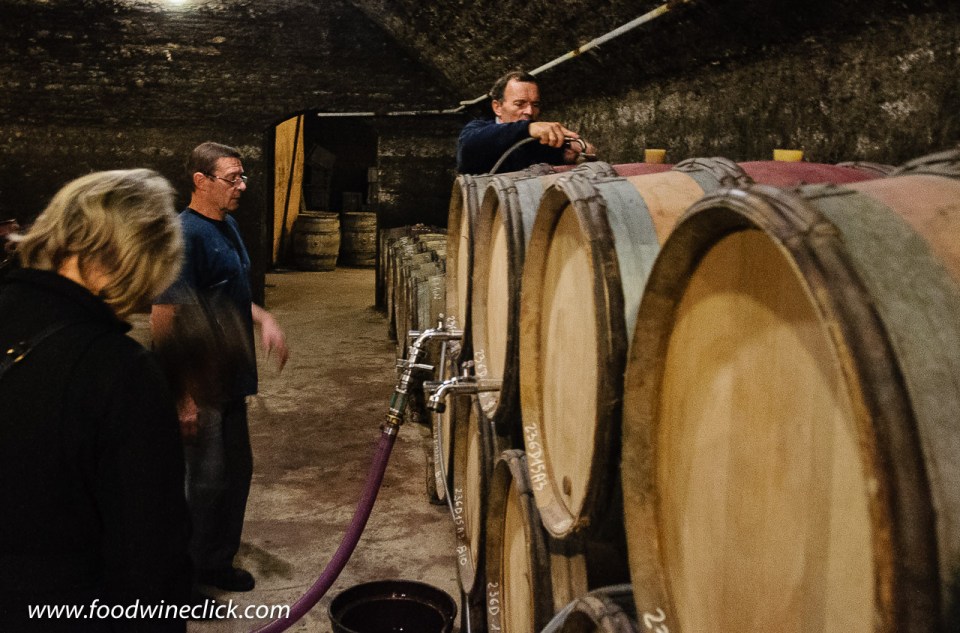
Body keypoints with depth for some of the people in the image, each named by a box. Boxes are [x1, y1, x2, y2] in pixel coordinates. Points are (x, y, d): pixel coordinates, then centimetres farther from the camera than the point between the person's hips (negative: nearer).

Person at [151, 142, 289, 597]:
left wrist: (264, 319, 6)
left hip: (229, 379, 9)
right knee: (206, 479, 2)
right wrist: (183, 396, -25)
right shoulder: (186, 235, -21)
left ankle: (218, 559, 36)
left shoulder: (227, 226, 9)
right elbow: (165, 320, -24)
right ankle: (192, 577, 20)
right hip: (200, 386, -9)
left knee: (237, 469, 19)